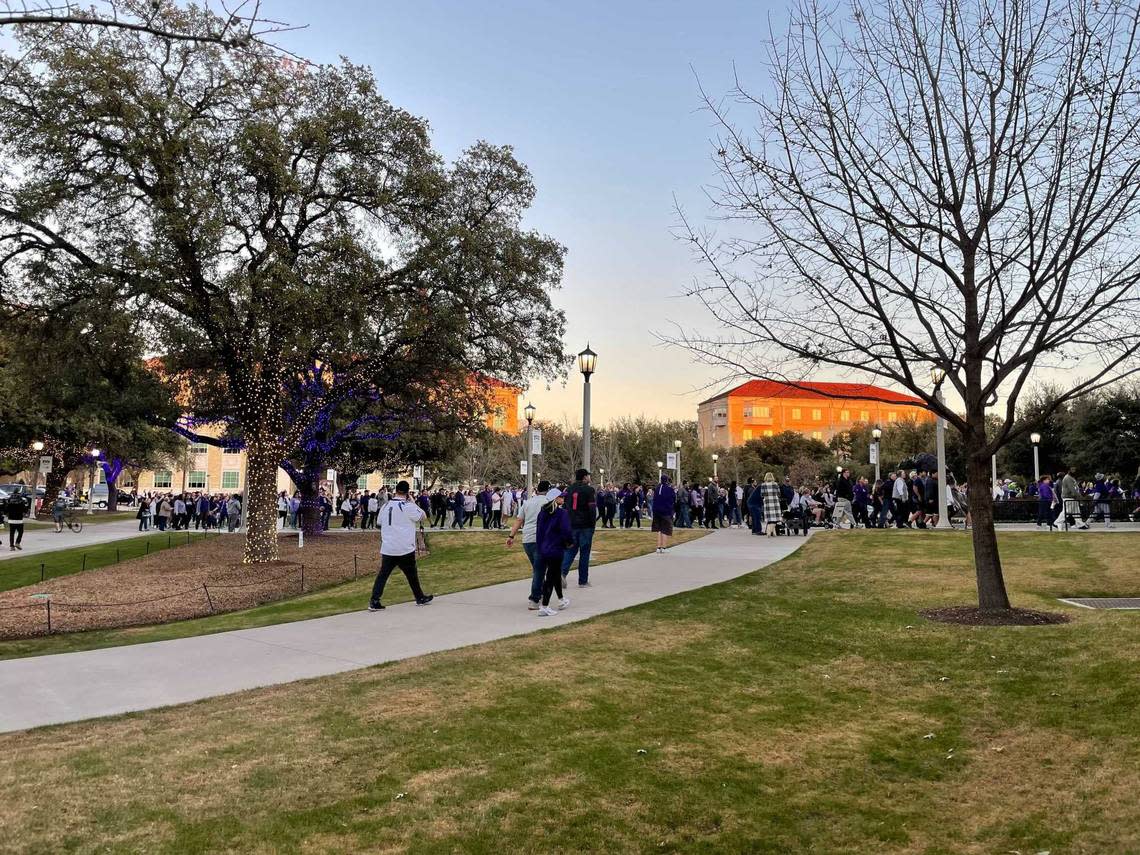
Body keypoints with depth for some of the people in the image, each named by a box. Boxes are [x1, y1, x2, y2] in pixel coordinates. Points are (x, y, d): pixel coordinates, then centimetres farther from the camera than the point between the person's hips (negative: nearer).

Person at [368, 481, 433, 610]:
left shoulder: (386, 505, 4)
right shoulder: (408, 506, -14)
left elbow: (380, 522, 17)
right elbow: (422, 516, -1)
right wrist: (413, 502, 7)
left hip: (387, 548, 4)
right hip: (405, 549, -4)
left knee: (383, 574, 6)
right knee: (412, 574, 11)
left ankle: (374, 602, -3)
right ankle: (420, 598, 26)